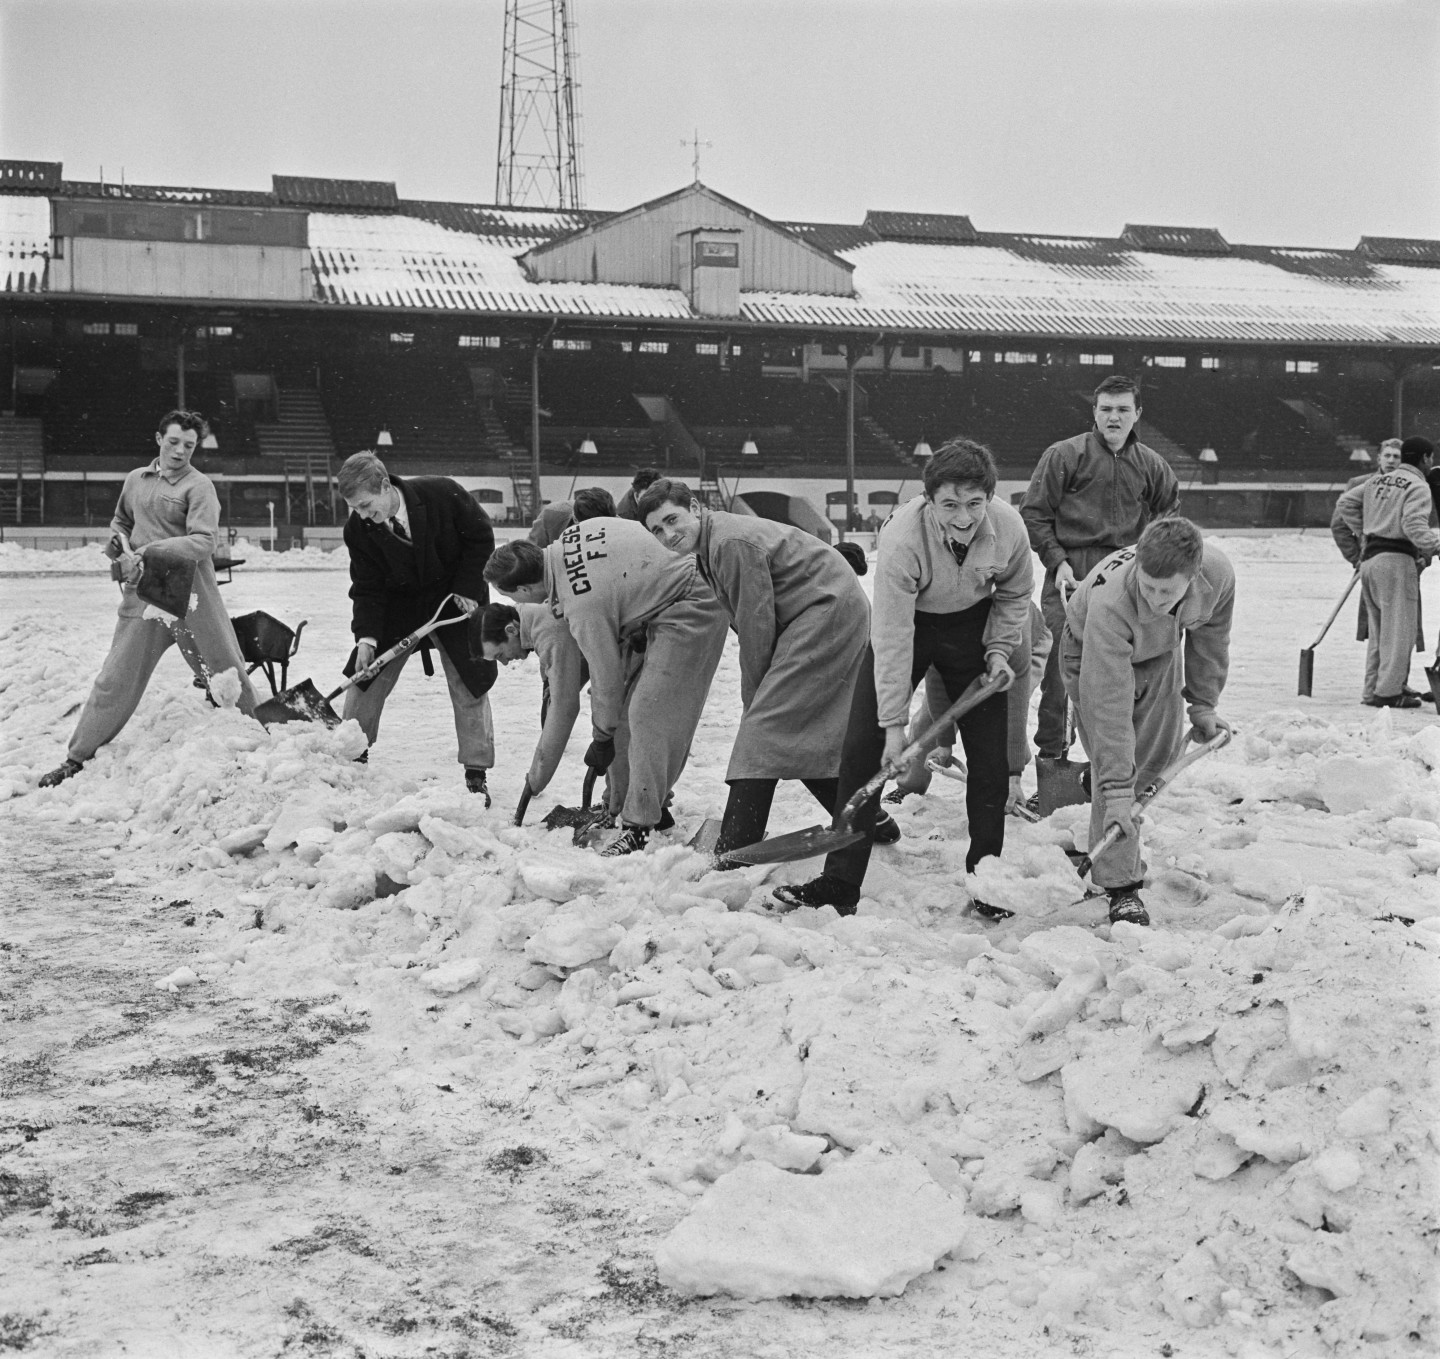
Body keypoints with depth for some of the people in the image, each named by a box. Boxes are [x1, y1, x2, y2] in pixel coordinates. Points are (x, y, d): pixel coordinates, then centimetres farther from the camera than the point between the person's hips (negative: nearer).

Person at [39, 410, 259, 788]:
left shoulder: (199, 486, -6)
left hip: (192, 595, -3)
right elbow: (120, 520, 27)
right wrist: (120, 540, 4)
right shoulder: (136, 480, 10)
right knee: (115, 679, 1)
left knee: (228, 674, 6)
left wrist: (148, 550, -22)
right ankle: (77, 757, 8)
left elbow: (203, 541, -18)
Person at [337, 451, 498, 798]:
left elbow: (481, 538, -12)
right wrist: (366, 636, -25)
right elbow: (367, 588, -12)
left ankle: (476, 775, 6)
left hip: (455, 599, -2)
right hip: (397, 603, 2)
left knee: (469, 685, -3)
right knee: (365, 681, -1)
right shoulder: (358, 529, -19)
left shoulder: (443, 493, -27)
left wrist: (468, 590, -15)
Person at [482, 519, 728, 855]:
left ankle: (639, 828, -14)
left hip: (689, 616, -10)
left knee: (648, 715, -15)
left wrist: (602, 739, 3)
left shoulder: (584, 606, -26)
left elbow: (605, 675, -15)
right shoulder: (568, 537, -3)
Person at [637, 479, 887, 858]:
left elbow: (755, 627, -17)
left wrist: (753, 697, -6)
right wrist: (757, 698, 3)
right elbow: (746, 622, 11)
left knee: (766, 727, -14)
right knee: (807, 732, 16)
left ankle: (732, 853, -19)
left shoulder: (731, 542, -19)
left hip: (827, 612, -10)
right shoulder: (709, 547, 13)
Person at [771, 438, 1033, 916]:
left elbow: (1015, 593, 0)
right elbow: (892, 639, -31)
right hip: (906, 625, -2)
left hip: (972, 628, 2)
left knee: (989, 759, -1)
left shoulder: (1008, 527, -25)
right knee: (862, 746, -10)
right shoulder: (902, 539, -35)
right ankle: (839, 885, -4)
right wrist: (894, 724, -30)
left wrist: (1000, 650, -10)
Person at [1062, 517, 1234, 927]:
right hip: (1093, 654, -5)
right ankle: (1121, 886, -8)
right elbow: (1109, 706, -44)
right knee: (1112, 763, -16)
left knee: (1162, 754, 10)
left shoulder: (1218, 573, -33)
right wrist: (1118, 791, -44)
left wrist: (1203, 704, 0)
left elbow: (1210, 634, -8)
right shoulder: (1108, 603, -46)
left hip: (1161, 653, 5)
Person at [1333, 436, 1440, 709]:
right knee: (1398, 628, -4)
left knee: (1378, 628, 14)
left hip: (1369, 557, 8)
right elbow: (1414, 525, -20)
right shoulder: (1418, 486, -6)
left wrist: (1363, 536, 20)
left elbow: (1345, 505, 18)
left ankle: (1374, 688, 17)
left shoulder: (1377, 480, 16)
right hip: (1396, 559, -8)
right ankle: (1389, 691, -5)